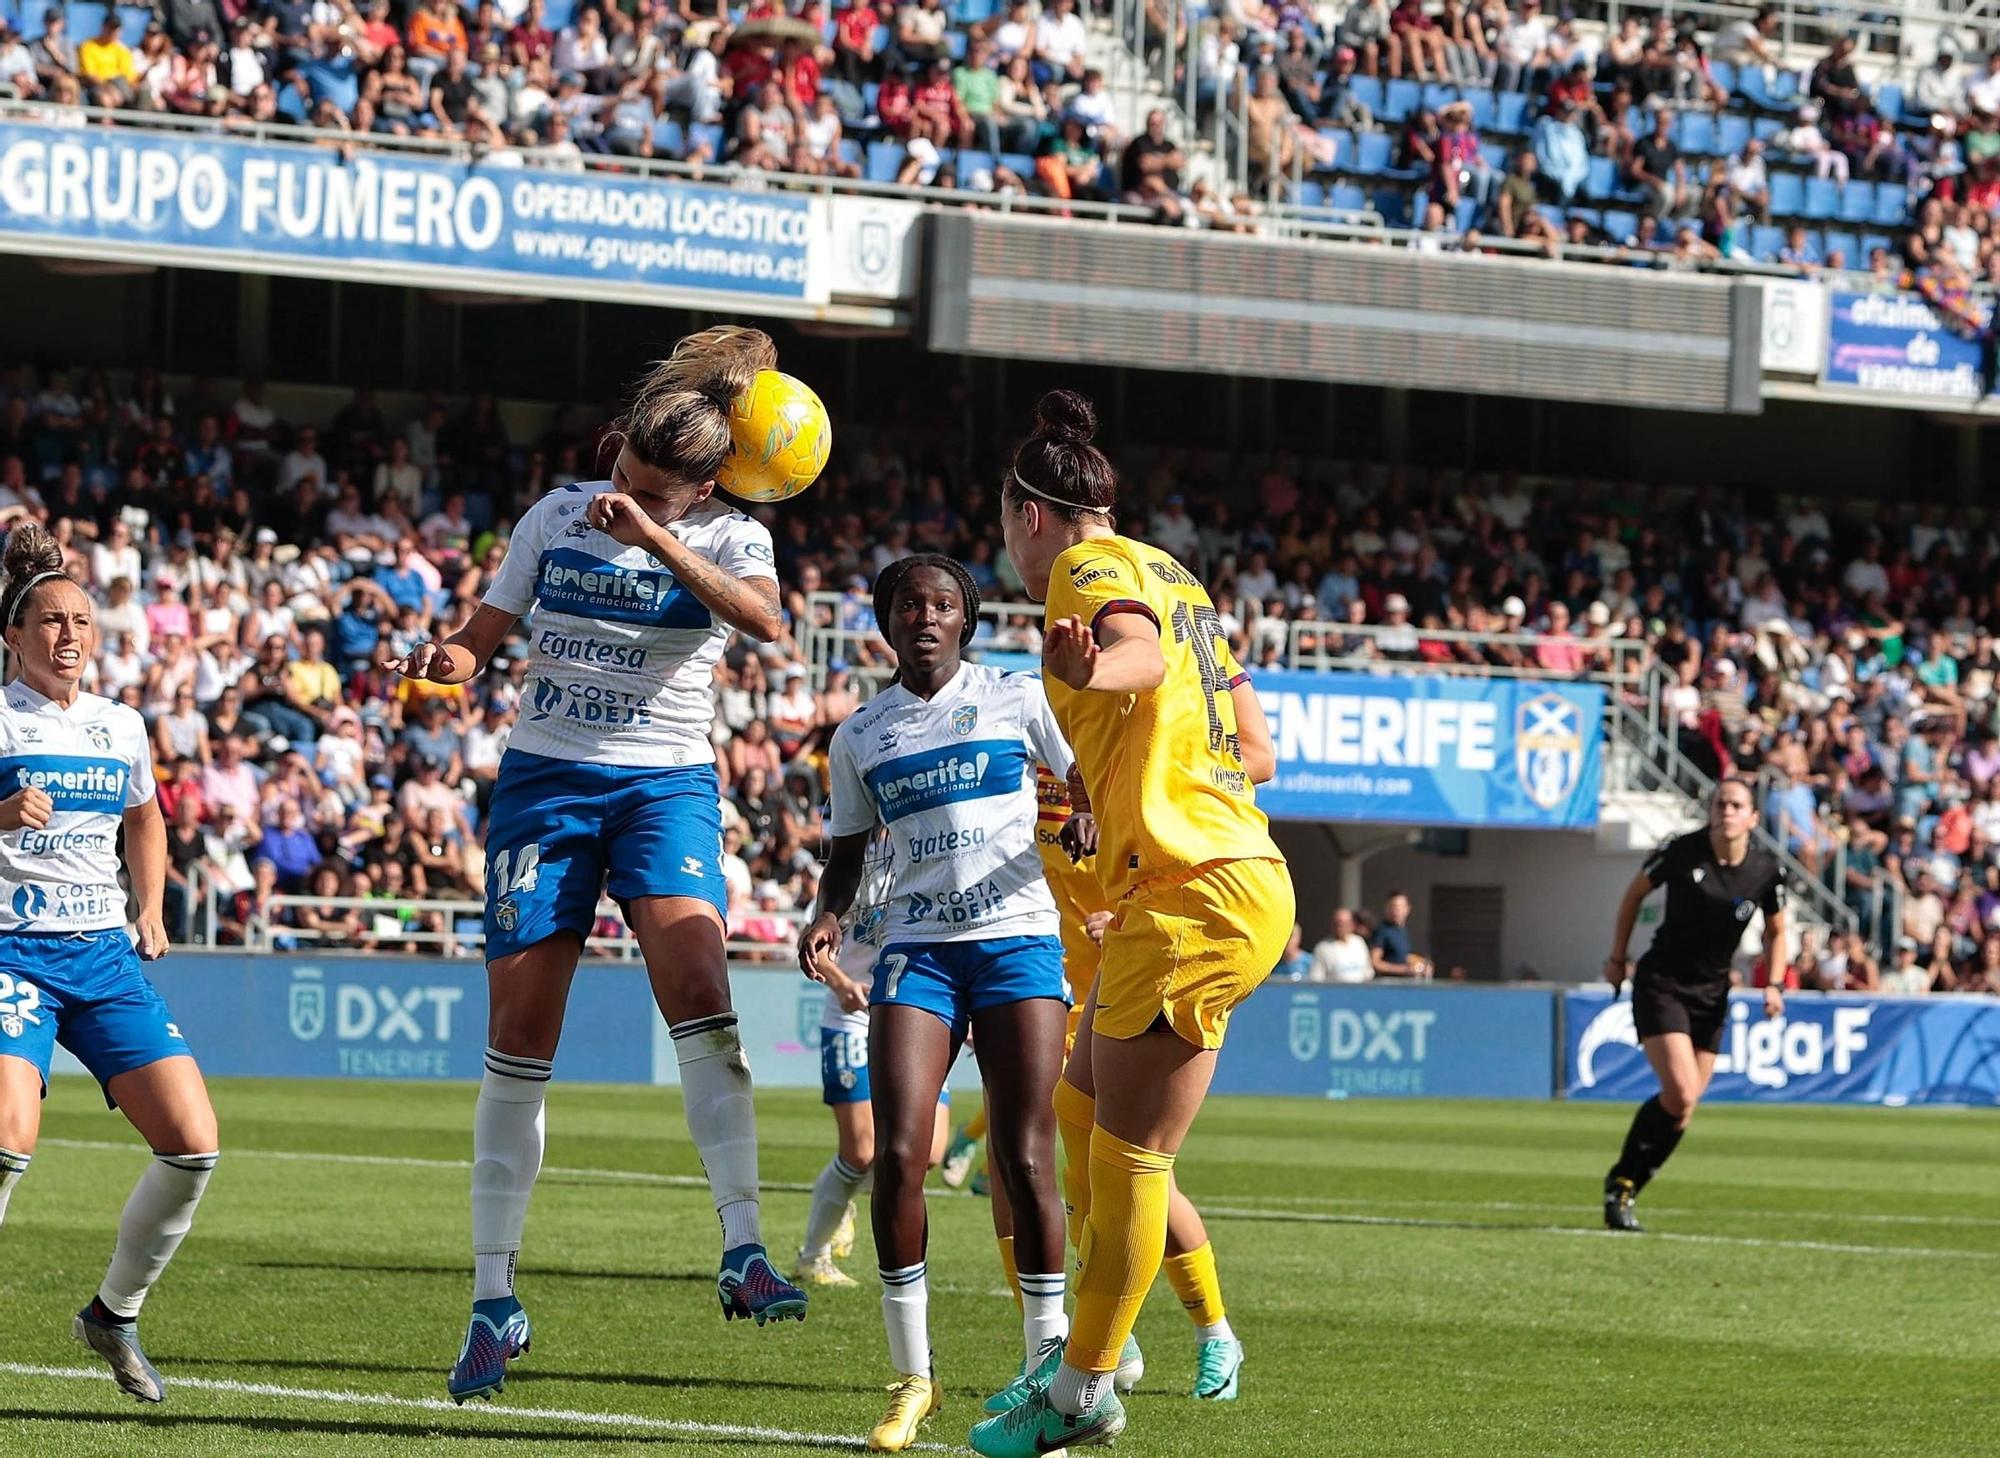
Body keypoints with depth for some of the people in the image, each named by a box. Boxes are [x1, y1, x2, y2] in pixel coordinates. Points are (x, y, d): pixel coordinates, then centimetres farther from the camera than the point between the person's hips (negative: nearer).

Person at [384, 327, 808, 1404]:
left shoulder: (728, 538, -1)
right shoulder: (559, 515, 5)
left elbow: (763, 619, -24)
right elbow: (482, 637, 10)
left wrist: (652, 537, -28)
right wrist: (443, 661, -13)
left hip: (666, 785, -2)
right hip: (545, 779, 2)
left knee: (695, 979, -27)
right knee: (520, 1034, -3)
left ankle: (744, 1252, -29)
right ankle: (494, 1299, 5)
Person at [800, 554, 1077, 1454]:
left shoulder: (1018, 700, 7)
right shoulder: (859, 737, 14)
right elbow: (848, 852, 19)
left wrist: (1089, 822, -14)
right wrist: (827, 918, -1)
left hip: (1019, 940, -2)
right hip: (916, 949, 2)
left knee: (1024, 1163, -8)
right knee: (897, 1153, -13)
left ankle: (1046, 1369, 1)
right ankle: (912, 1377, -3)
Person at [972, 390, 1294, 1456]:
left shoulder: (1090, 565, -8)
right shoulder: (1170, 577, 20)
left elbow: (1141, 649, -33)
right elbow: (1253, 750, 22)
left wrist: (1093, 670, -55)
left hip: (1190, 893, -10)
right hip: (1236, 877, 10)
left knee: (1127, 1155, -5)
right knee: (1083, 1114, 21)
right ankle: (1088, 1346, 27)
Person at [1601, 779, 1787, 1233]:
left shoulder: (1766, 871, -7)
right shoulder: (1681, 851, -14)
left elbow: (1776, 932, 10)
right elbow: (1636, 892, 4)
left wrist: (1774, 985, -5)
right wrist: (1616, 958, 6)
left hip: (1711, 995, 4)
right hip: (1661, 985, -4)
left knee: (1683, 1109, 3)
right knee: (1679, 1093, -19)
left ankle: (1625, 1191, 18)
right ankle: (1619, 1182, -2)